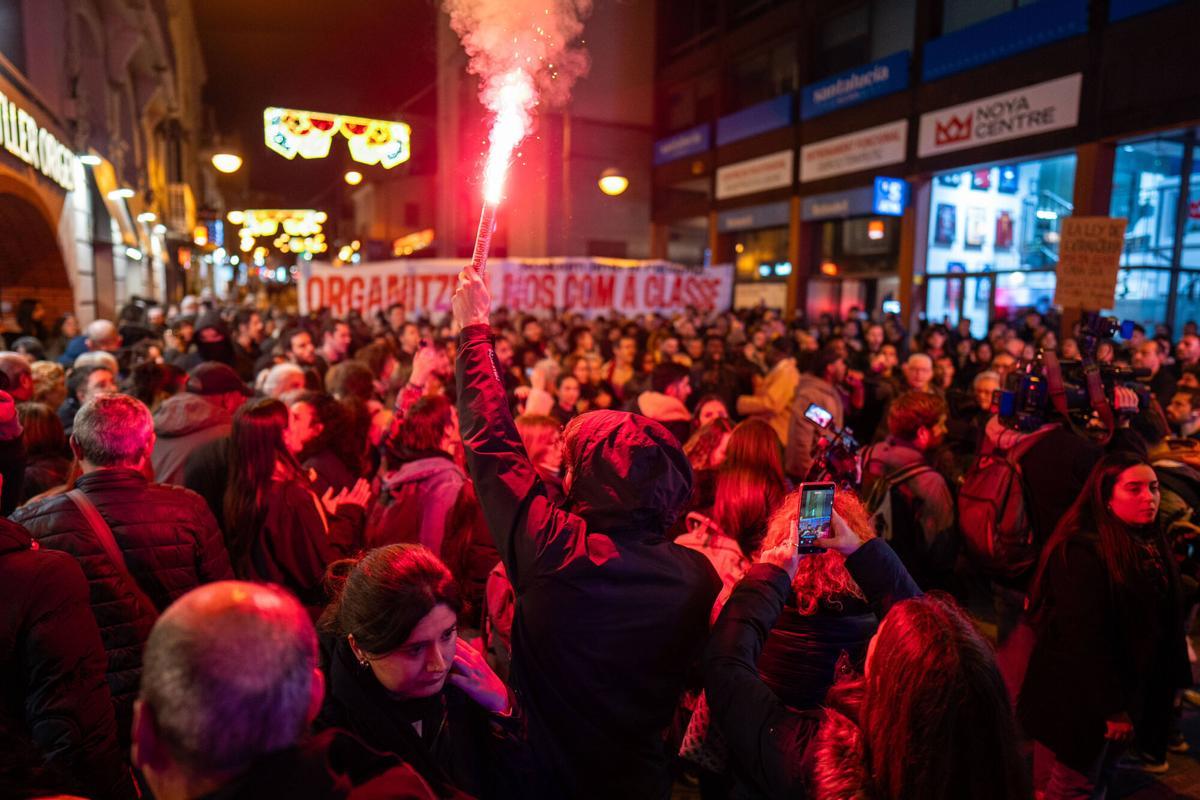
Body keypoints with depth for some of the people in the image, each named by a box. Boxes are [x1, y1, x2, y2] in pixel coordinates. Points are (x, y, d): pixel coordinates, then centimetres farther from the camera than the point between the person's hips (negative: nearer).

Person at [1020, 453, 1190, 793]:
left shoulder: (1150, 541, 2)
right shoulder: (1082, 552, -26)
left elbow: (1167, 619, 9)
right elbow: (1085, 638, -25)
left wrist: (1171, 680, 7)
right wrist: (1113, 707, -20)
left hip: (1131, 685, 8)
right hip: (1080, 696, -8)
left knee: (1100, 776, 23)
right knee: (1072, 786, 10)